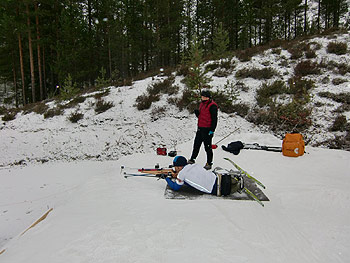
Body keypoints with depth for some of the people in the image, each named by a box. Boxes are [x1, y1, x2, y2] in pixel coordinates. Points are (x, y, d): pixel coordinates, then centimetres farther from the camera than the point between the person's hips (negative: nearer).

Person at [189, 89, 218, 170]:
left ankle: (209, 164, 12)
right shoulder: (202, 104, 15)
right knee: (196, 144, 15)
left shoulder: (212, 105, -12)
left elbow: (214, 119, -15)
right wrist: (197, 113, 1)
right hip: (200, 128, 8)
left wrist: (212, 130, -19)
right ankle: (192, 159, 27)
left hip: (207, 130, -8)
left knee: (208, 147, 1)